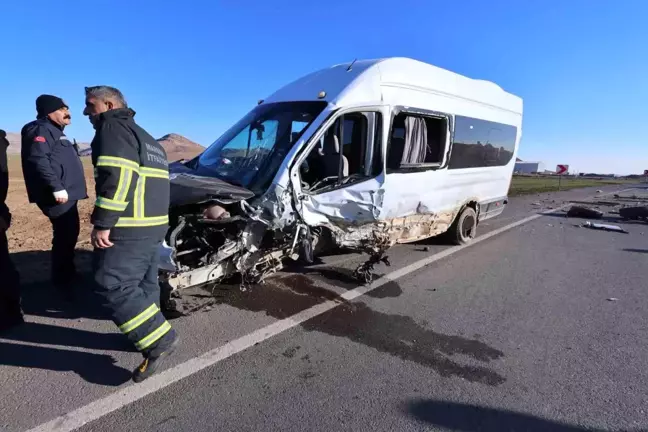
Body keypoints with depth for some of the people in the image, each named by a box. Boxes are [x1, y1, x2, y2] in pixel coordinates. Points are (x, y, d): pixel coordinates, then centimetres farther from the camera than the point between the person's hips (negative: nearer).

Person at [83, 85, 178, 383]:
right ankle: (149, 335, 28)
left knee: (113, 286, -7)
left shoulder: (112, 128, -6)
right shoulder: (146, 138, 25)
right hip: (154, 225, 10)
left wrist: (102, 222, -21)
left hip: (129, 228, -10)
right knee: (144, 285, 17)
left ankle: (160, 340, -8)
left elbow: (117, 176, -22)